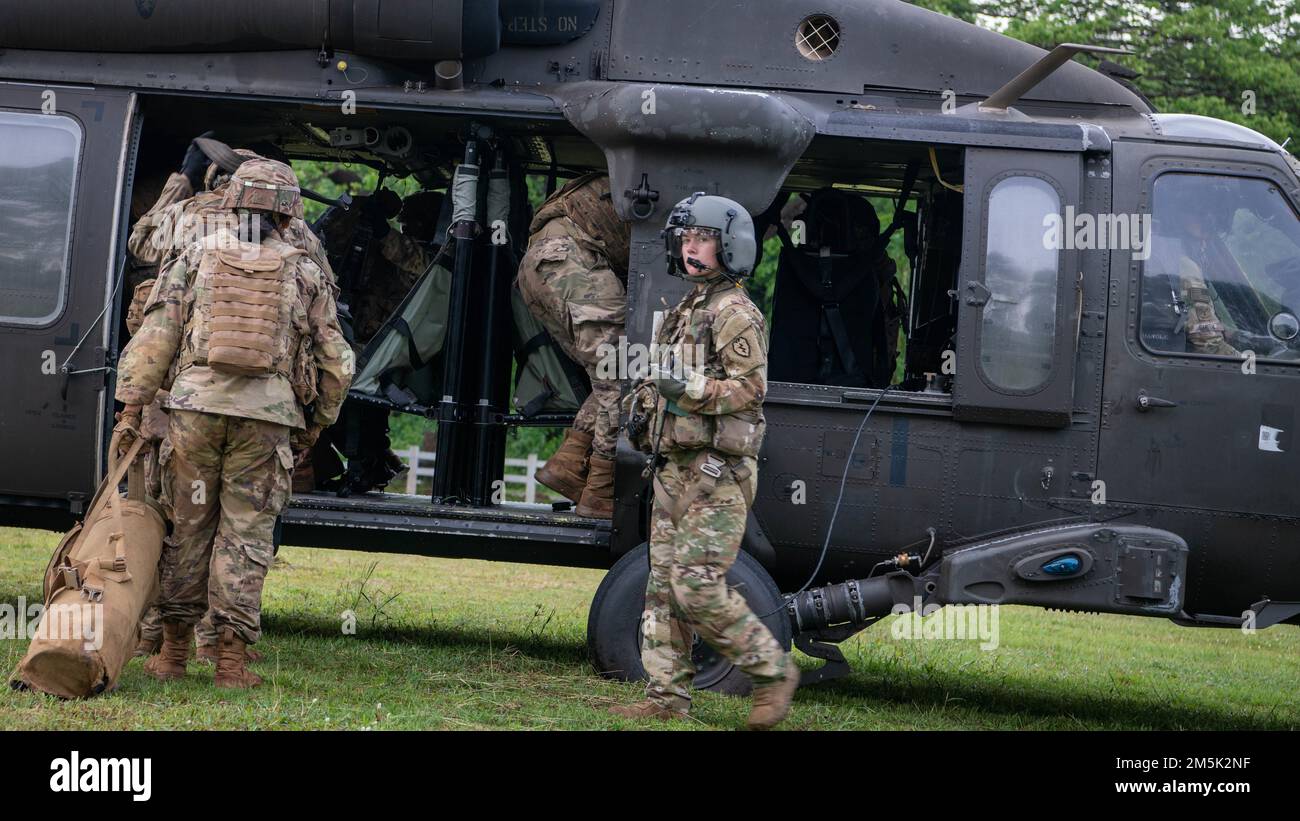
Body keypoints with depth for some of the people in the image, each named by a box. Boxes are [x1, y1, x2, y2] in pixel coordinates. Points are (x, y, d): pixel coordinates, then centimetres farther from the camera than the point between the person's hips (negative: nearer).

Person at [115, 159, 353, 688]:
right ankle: (232, 658, 1)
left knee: (187, 528, 9)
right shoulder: (305, 275, 9)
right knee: (245, 534, 4)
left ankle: (173, 651, 15)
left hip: (195, 406, 1)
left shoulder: (196, 258, 9)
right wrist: (316, 425, 23)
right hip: (266, 416, -1)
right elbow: (335, 362, 11)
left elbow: (156, 336, 3)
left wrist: (132, 406, 6)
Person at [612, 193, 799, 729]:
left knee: (697, 585, -15)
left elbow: (749, 387, -16)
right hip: (675, 468, 9)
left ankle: (773, 671, -1)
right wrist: (645, 399, 14)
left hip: (717, 472, -9)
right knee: (664, 585, 6)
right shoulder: (683, 312, 20)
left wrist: (688, 388, -27)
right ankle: (666, 698, 9)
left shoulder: (734, 312, -8)